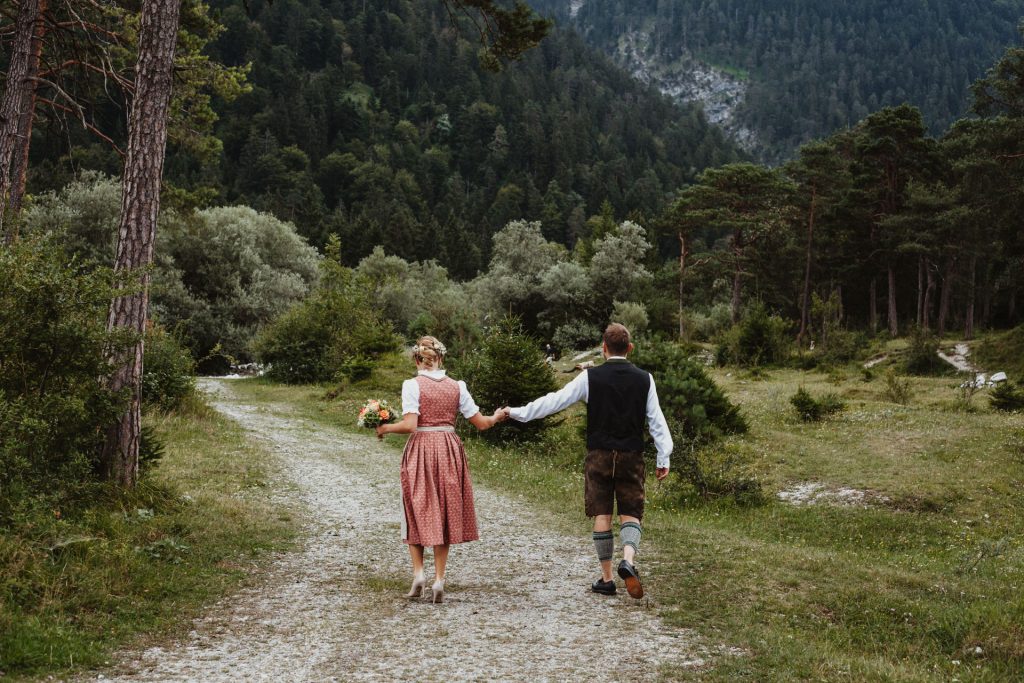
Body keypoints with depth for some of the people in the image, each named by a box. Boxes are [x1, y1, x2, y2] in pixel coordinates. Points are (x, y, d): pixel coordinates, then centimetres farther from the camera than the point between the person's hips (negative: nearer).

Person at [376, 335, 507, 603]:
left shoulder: (412, 385, -8)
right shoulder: (457, 386, 2)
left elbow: (409, 425, -18)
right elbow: (480, 423, 5)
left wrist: (385, 428, -1)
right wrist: (497, 418, 25)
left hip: (420, 451, -3)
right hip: (449, 451, 3)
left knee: (417, 512, 13)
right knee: (444, 514, 10)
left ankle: (418, 572, 1)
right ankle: (439, 581, 9)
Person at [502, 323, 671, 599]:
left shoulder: (590, 377, -6)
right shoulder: (644, 379, 0)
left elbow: (555, 400, -3)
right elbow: (657, 421, 1)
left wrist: (518, 412, 6)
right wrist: (664, 458, 8)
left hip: (599, 455, -1)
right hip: (631, 456, 1)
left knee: (602, 516, 7)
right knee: (630, 514, 7)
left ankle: (606, 579, 13)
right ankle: (628, 561, -20)